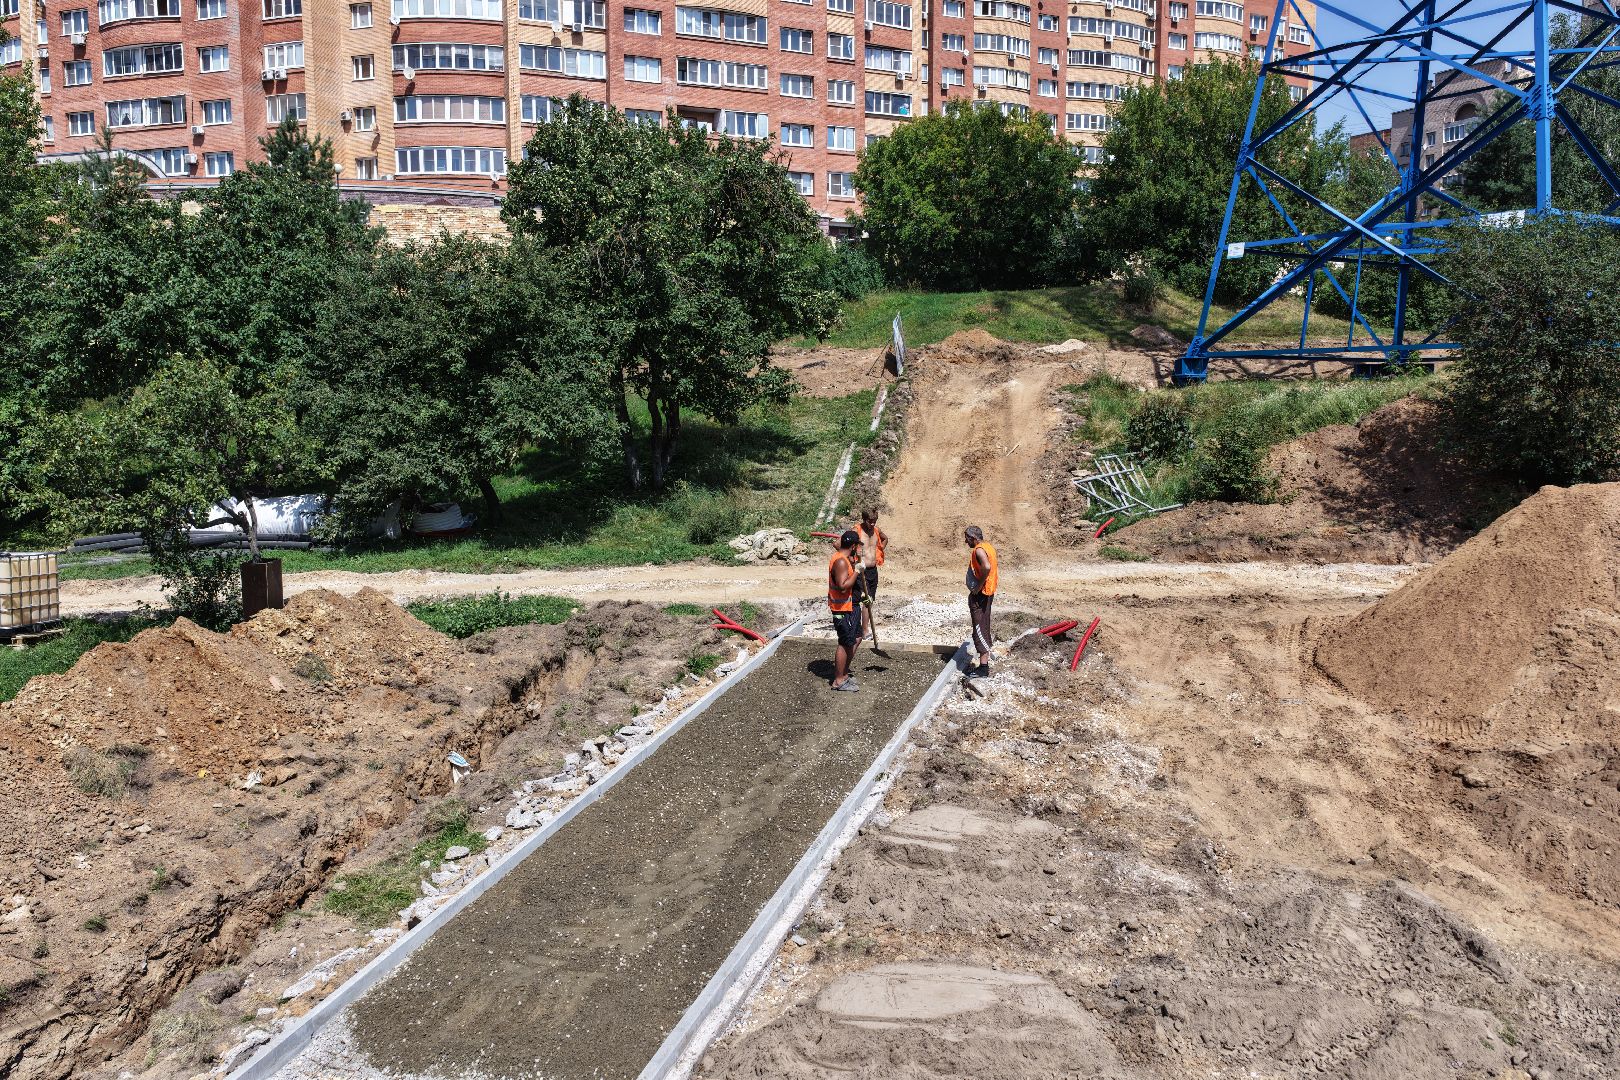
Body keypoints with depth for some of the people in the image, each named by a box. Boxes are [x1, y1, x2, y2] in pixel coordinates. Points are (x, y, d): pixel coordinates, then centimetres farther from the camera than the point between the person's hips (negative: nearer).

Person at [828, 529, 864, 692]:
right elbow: (843, 587, -28)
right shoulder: (841, 561, -22)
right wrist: (857, 571, -23)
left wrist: (855, 560, 11)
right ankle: (839, 681, 7)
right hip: (842, 608, -11)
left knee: (856, 639, 18)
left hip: (849, 606, 11)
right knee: (845, 643, -2)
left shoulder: (844, 558, 10)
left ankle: (843, 673, 28)